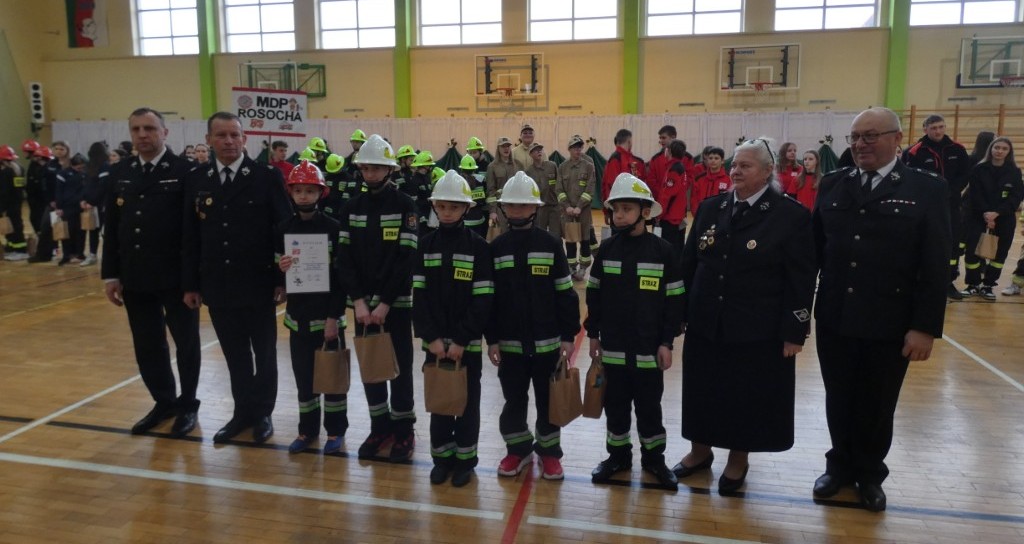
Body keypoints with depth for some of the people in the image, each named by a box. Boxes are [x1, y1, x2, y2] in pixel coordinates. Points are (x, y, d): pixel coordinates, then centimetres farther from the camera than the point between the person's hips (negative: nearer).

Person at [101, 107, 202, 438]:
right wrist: (110, 274, 5)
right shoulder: (119, 173, 8)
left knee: (186, 342, 9)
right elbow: (111, 227, 9)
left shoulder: (184, 171, -7)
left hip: (176, 275, -5)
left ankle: (187, 404, 25)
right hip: (135, 277, 5)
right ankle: (164, 401, 30)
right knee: (147, 347, 13)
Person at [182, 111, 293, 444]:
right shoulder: (196, 180, 5)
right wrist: (190, 284, 5)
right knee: (235, 355, 14)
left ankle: (263, 413, 27)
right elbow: (189, 236, 7)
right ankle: (243, 412, 29)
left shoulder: (268, 177, -6)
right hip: (218, 286, 3)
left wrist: (282, 279, -10)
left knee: (264, 353, 11)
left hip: (258, 285, -3)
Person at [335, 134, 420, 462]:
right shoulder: (351, 208, 6)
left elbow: (406, 258, -12)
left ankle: (404, 429, 18)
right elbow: (344, 257, 1)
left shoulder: (404, 205, -6)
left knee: (400, 367, 4)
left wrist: (385, 303, -16)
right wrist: (359, 301, -10)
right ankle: (380, 426, 25)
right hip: (363, 303, 4)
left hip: (396, 302, -4)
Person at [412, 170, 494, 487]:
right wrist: (431, 337, -11)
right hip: (434, 341, 2)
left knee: (467, 402, 10)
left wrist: (461, 340, -16)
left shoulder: (478, 246, -6)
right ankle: (442, 457, 27)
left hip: (467, 343, -2)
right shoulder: (426, 244, 2)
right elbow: (419, 295, -1)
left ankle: (464, 459, 24)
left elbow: (483, 300, -10)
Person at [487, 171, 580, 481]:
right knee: (513, 400, 12)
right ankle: (518, 449, 31)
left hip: (547, 341, -1)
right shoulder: (496, 248, -1)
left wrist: (569, 335, -4)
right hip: (510, 342, 1)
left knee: (548, 401, 11)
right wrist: (492, 339, -1)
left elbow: (565, 293, -2)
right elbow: (488, 297, 1)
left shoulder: (551, 244, -4)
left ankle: (549, 452, 28)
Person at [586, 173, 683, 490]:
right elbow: (594, 295, 6)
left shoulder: (662, 251, -8)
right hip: (613, 347, 2)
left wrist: (667, 342, -6)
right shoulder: (606, 249, 0)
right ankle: (618, 454, 30)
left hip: (648, 348, -2)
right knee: (615, 404, 13)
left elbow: (674, 300, -5)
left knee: (649, 406, 11)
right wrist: (593, 334, 5)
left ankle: (653, 457, 28)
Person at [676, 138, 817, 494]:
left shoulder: (791, 215, -8)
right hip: (705, 324, 4)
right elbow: (689, 264, 8)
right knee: (703, 391, 13)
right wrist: (681, 312, 7)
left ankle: (738, 460, 30)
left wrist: (794, 332, -11)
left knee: (748, 397, 9)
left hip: (758, 330, -4)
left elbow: (801, 280, -9)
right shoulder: (710, 209, 5)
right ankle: (700, 450, 33)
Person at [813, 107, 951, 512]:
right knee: (838, 402, 16)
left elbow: (936, 266, -8)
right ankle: (840, 466, 37)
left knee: (877, 407, 14)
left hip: (890, 325, -2)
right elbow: (814, 249, 5)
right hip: (834, 320, 2)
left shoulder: (927, 189, -6)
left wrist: (926, 326, -11)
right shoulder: (832, 185, 3)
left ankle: (870, 474, 36)